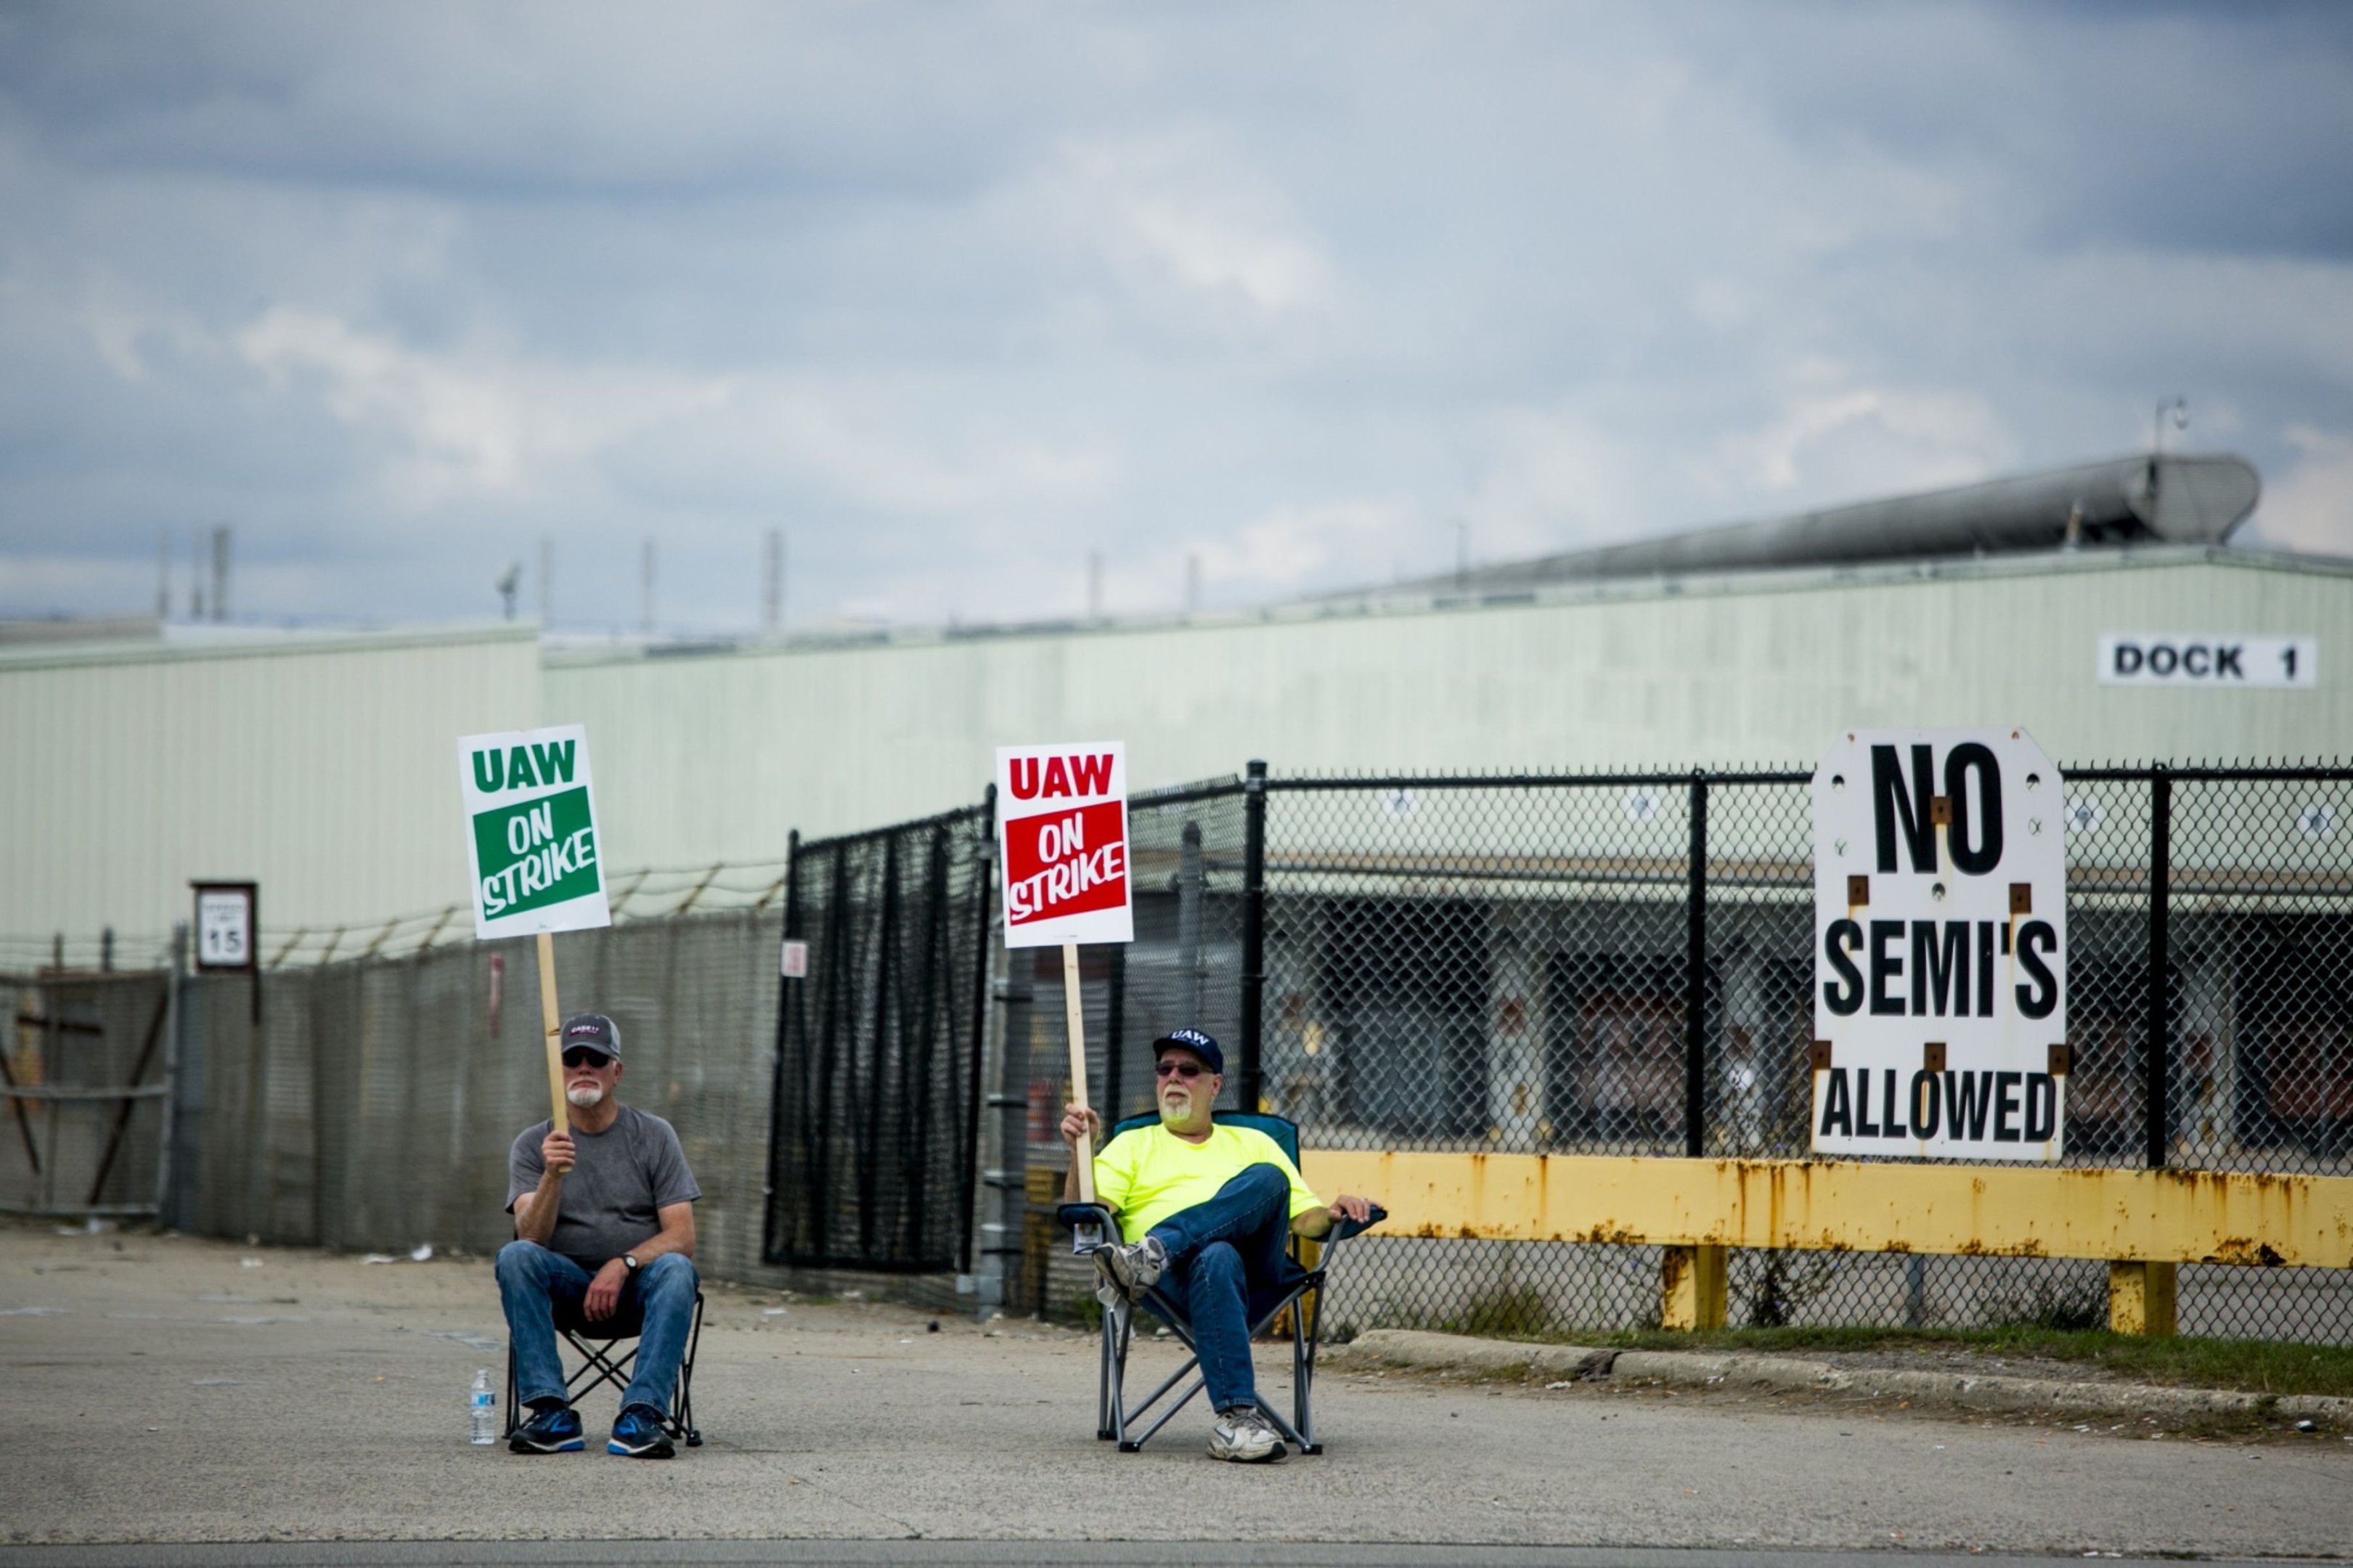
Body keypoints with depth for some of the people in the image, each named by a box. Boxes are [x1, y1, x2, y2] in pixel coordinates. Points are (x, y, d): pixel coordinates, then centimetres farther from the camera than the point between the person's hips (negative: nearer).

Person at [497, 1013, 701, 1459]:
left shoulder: (654, 1136, 2)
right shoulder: (533, 1145, 4)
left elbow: (681, 1237, -5)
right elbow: (532, 1236, -12)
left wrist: (623, 1265, -22)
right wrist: (552, 1176, -30)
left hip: (638, 1281, -1)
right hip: (567, 1283, 1)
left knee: (676, 1269, -33)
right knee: (515, 1256, -29)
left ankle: (642, 1414, -41)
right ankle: (552, 1413, -34)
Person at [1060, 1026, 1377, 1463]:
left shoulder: (1253, 1144, 32)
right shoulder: (1132, 1146, 27)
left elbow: (1305, 1219, 22)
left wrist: (1332, 1214, -1)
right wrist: (1080, 1151, -7)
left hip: (1258, 1266, 2)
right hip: (1177, 1280, -2)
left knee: (1267, 1180, -28)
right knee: (1216, 1258, -41)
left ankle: (1154, 1254, -42)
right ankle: (1237, 1416, -52)